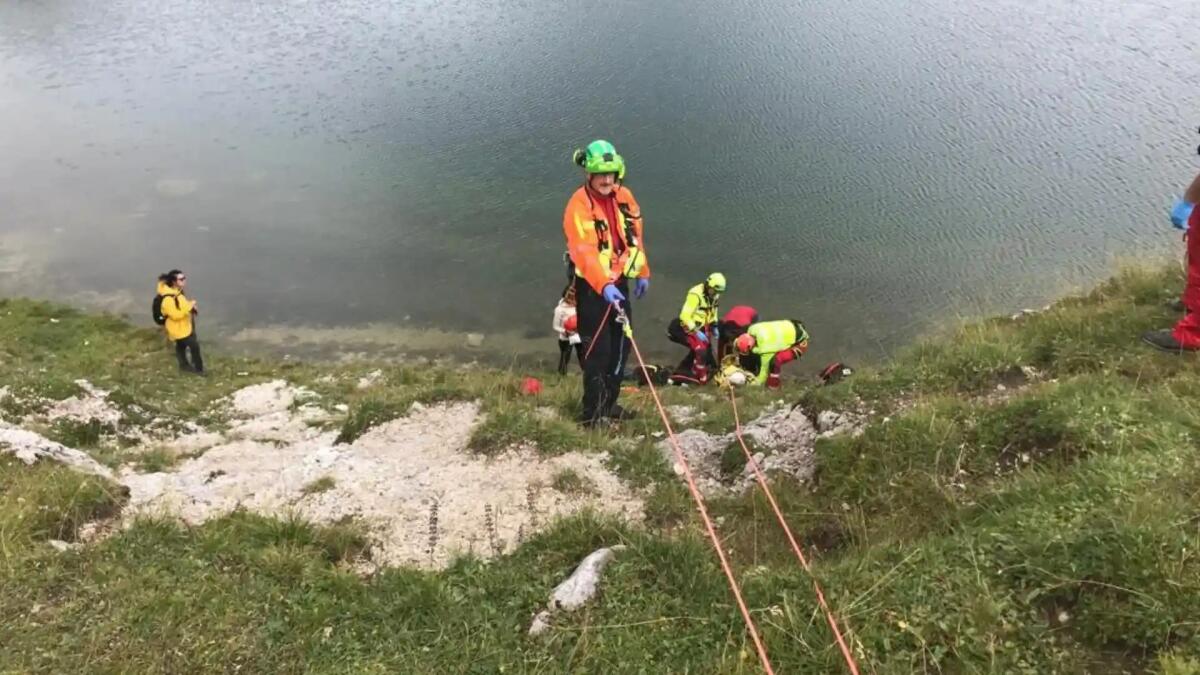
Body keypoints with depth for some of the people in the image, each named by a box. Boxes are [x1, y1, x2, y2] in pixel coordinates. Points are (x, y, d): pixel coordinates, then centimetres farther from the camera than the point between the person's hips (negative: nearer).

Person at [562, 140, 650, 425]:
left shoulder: (624, 196, 2)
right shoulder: (579, 206, -19)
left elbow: (635, 235, 13)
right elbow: (584, 251, -29)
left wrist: (642, 272, 15)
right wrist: (604, 286, -39)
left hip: (619, 281, 7)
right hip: (592, 286, -7)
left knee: (621, 345, 14)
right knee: (598, 349, -6)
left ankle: (609, 403, 29)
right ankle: (591, 413, 8)